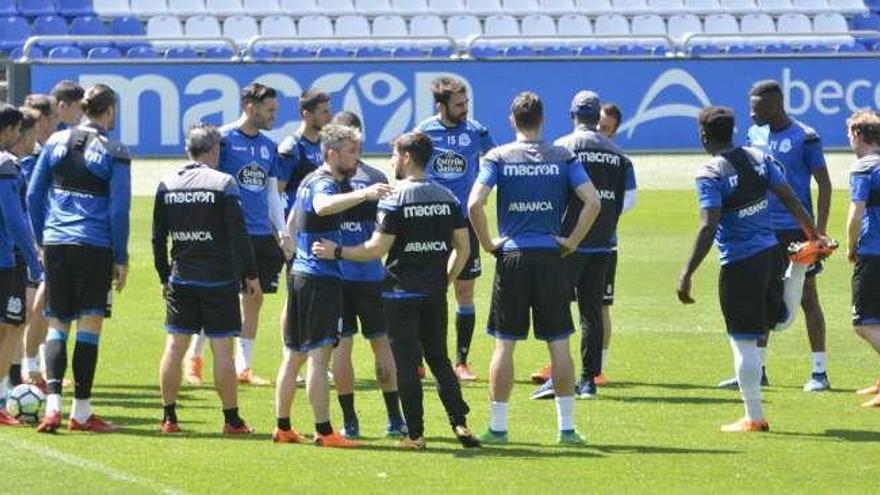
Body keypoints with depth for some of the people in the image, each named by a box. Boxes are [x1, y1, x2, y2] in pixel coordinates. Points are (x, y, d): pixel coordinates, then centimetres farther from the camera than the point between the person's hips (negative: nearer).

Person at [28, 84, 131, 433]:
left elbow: (33, 195, 8)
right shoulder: (114, 152, -4)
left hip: (56, 244, 4)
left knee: (57, 325, 8)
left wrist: (41, 242, 17)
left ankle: (52, 403, -9)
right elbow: (119, 209, -5)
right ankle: (81, 411, 2)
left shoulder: (57, 142, 7)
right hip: (96, 247, -4)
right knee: (90, 326, 1)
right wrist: (121, 259, 1)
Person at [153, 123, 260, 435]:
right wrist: (251, 275, 0)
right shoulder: (223, 184, -7)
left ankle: (169, 417, 7)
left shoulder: (167, 185, 6)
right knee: (222, 348, 0)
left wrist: (164, 277, 19)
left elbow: (158, 237, 10)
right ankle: (232, 419, 3)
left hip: (180, 278, 4)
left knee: (175, 345, 7)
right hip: (219, 279, -4)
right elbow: (238, 234, -8)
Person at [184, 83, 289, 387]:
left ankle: (243, 366, 13)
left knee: (253, 299, 6)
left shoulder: (268, 146, 14)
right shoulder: (224, 139, -6)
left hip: (261, 235, 6)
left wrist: (283, 232, 14)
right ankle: (193, 359, 11)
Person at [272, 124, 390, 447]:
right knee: (319, 355, -11)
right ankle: (324, 432, -13)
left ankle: (283, 427, 19)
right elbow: (323, 206, -39)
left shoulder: (309, 181, 16)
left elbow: (292, 223, 28)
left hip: (300, 273, 10)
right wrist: (364, 194, -50)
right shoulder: (324, 184, -14)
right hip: (321, 278, -10)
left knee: (294, 355, 14)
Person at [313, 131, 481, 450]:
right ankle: (460, 422, 2)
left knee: (406, 364, 1)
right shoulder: (447, 197, 5)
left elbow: (377, 249, -14)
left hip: (402, 293, -5)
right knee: (439, 359, 14)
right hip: (435, 293, 5)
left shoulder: (395, 199, -11)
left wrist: (337, 252, -3)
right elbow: (463, 247, 7)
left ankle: (415, 433, 2)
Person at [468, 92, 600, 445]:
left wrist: (487, 243, -1)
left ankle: (497, 426, 5)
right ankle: (567, 426, 5)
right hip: (550, 257, 1)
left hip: (511, 257, -1)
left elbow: (475, 204, -13)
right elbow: (593, 201, -7)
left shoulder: (498, 157, -1)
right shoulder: (563, 157, 2)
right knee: (559, 344, 5)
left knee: (504, 344, 4)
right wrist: (572, 241, 2)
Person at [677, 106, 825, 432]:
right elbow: (790, 200, 8)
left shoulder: (710, 174, -14)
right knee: (777, 319, 33)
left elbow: (709, 227, -21)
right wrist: (813, 234, 21)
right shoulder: (760, 158, 5)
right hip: (770, 253, 6)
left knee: (743, 341, 2)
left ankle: (754, 417, 5)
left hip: (739, 264, -6)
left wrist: (687, 275, -20)